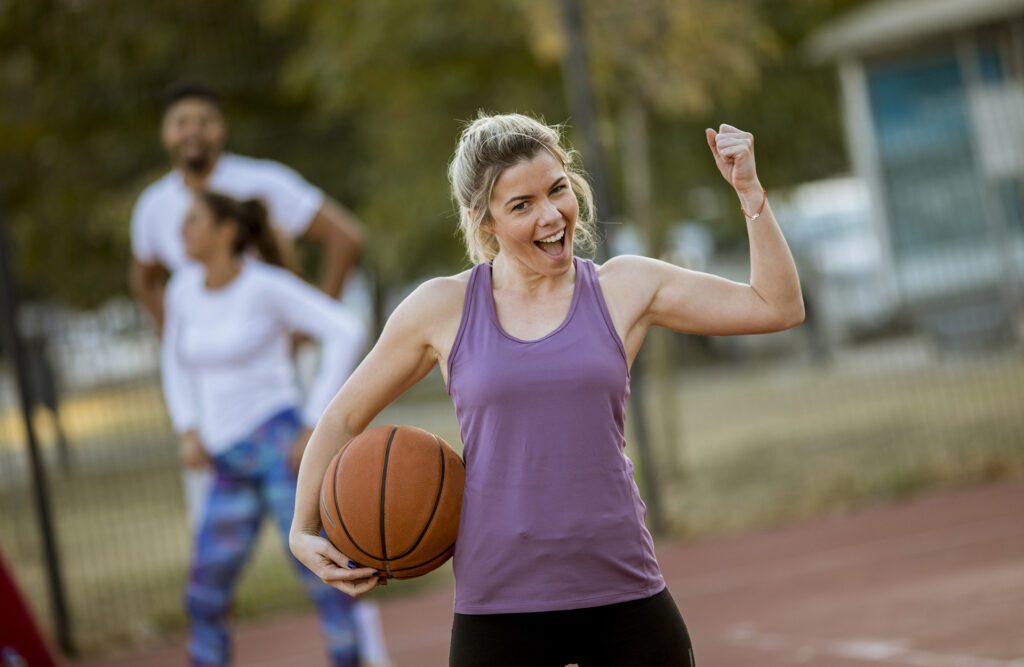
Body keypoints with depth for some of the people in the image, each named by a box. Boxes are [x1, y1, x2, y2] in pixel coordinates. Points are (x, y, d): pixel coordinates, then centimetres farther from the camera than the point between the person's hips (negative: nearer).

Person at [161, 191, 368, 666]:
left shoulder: (267, 284, -9)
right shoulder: (185, 287, 10)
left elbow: (347, 333, -13)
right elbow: (177, 361, 26)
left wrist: (314, 424, -17)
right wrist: (188, 434, 9)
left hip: (280, 444, -6)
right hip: (233, 467, 7)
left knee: (321, 577, -15)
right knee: (204, 600, 6)